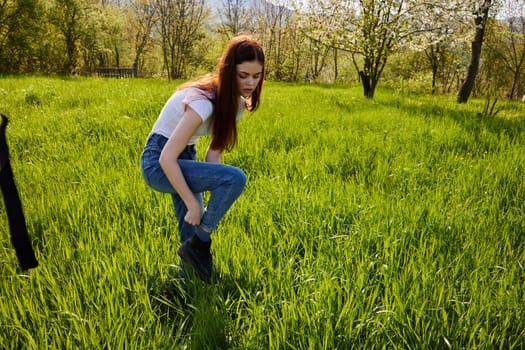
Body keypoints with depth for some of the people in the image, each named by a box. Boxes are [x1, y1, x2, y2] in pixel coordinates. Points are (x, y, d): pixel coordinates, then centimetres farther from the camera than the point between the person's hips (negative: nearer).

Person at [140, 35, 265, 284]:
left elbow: (214, 150, 0)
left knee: (192, 233, 12)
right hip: (158, 164, -8)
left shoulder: (236, 102, -2)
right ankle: (198, 245, -9)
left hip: (184, 158, 8)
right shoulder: (203, 101, -29)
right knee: (235, 178, -27)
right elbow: (167, 158, -29)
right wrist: (193, 204, -24)